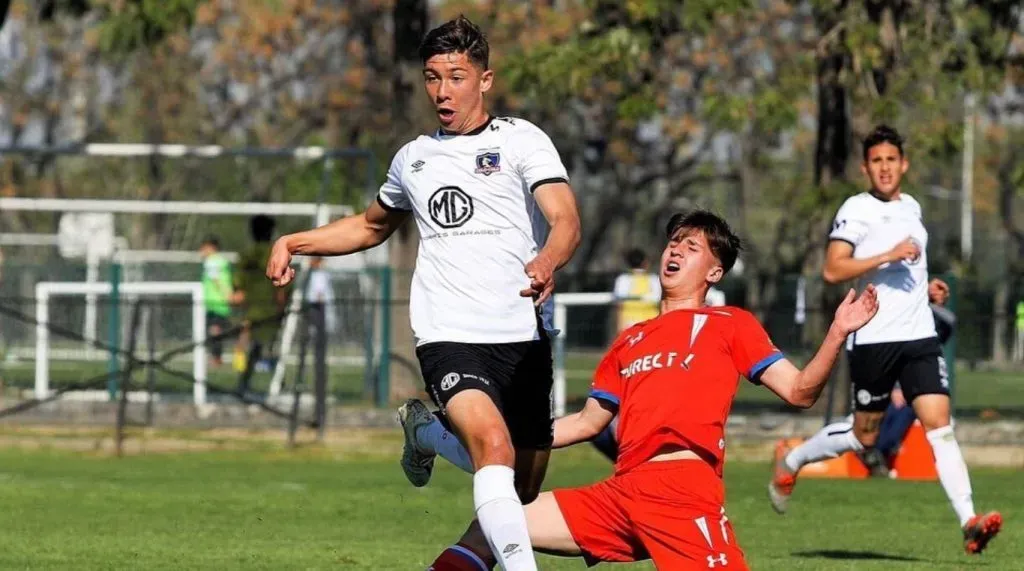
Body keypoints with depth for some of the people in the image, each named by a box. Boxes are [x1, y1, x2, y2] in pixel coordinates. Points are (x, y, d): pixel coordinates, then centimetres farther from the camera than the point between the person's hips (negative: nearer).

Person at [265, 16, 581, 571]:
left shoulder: (520, 140, 5)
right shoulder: (413, 158, 18)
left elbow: (565, 220, -11)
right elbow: (372, 225, 39)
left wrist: (547, 261, -33)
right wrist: (292, 242, 26)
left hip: (524, 337, 0)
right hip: (448, 336, 0)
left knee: (520, 499, 5)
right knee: (493, 443, -29)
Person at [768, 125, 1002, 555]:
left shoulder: (911, 207, 16)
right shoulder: (857, 209, -6)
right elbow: (833, 270, -17)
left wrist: (924, 285, 15)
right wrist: (888, 256, -23)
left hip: (920, 336, 5)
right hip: (874, 338, -5)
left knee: (940, 425, -9)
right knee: (863, 435, 6)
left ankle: (969, 523, -18)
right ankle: (791, 460, 31)